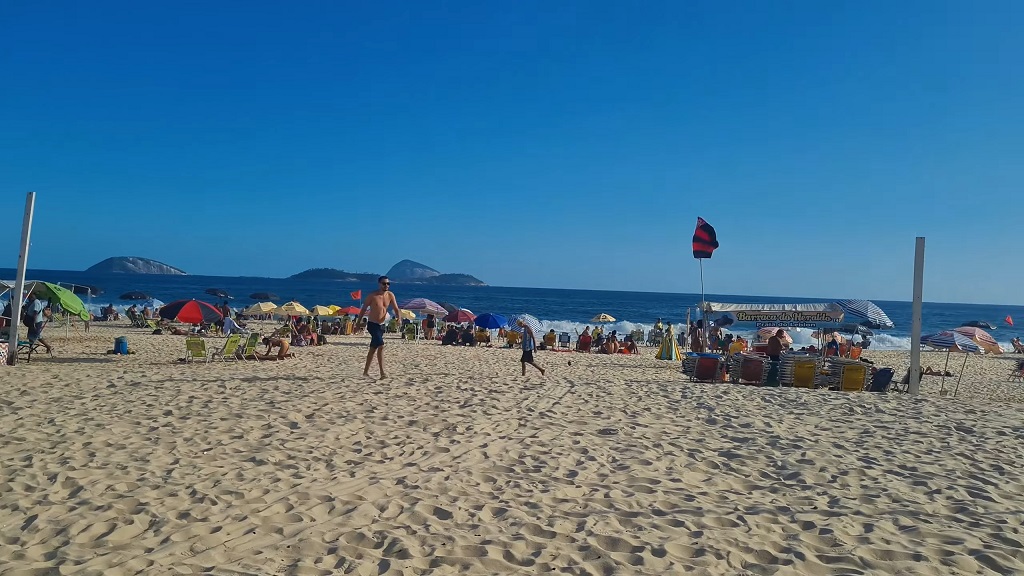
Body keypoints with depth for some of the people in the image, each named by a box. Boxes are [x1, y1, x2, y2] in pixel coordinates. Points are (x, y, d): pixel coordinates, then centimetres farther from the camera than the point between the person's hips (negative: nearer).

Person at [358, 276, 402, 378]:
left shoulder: (390, 295, 1)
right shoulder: (372, 295, -11)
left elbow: (396, 309, 1)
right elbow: (364, 309, -3)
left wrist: (399, 318, -20)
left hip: (381, 325, 6)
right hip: (372, 324, -6)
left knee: (373, 348, 14)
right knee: (381, 346, -20)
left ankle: (366, 371, 26)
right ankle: (382, 373, -18)